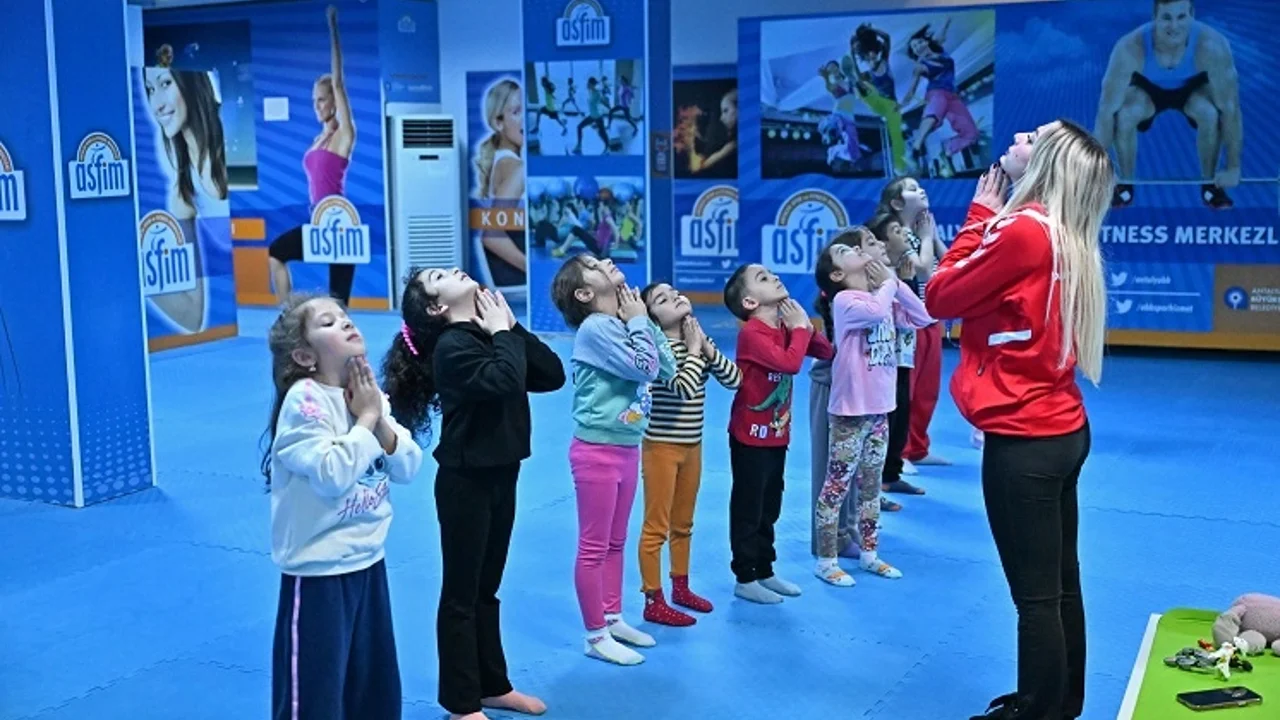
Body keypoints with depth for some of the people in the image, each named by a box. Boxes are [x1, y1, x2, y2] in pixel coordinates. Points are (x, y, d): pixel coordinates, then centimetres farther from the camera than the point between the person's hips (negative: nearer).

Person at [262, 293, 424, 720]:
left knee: (376, 684, 21)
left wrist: (380, 420, -12)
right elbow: (333, 474, -29)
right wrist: (365, 420, -17)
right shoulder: (303, 400, -18)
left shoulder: (368, 394, 5)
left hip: (369, 560, 8)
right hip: (319, 571, -8)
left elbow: (408, 468, 2)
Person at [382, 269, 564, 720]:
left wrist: (513, 327, -4)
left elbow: (552, 375, 1)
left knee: (486, 589, 19)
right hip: (466, 481, -8)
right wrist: (503, 333, -17)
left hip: (500, 475, 8)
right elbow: (506, 381, -33)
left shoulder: (490, 334, 7)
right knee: (461, 594, 4)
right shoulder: (452, 346, -17)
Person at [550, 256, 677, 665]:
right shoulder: (595, 328, -17)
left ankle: (613, 619, 31)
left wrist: (644, 321, 1)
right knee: (594, 547, 3)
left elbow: (666, 369, 4)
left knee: (615, 543, 18)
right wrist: (638, 321, -11)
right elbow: (644, 368, -23)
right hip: (597, 452, -8)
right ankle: (596, 636, 12)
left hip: (627, 448, 8)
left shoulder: (625, 323, 8)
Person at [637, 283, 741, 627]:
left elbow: (735, 379, -1)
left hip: (692, 445, 7)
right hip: (661, 446, -7)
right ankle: (653, 602, 8)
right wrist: (694, 350, -17)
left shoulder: (699, 340, 6)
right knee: (656, 527, 0)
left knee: (683, 524, 19)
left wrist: (707, 347, -10)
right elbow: (684, 388, -29)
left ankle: (681, 588, 33)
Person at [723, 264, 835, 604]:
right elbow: (790, 363, -31)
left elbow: (826, 352, 7)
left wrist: (804, 326, -7)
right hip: (750, 436, -8)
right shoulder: (752, 333, -20)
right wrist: (799, 328, -17)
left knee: (770, 509, 17)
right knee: (748, 509, 3)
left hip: (777, 433, 8)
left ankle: (765, 572, 30)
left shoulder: (786, 327, 7)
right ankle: (745, 579, 13)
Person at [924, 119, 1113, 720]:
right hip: (1062, 429, 10)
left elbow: (940, 296, -8)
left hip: (1023, 439, -10)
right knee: (1060, 586, 19)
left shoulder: (1023, 229, -17)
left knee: (1035, 595, 2)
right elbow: (980, 289, 12)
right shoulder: (1067, 238, 10)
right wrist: (991, 215, 10)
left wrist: (981, 212, -2)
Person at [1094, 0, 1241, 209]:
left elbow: (1230, 108, -31)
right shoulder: (1130, 49, -38)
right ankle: (1125, 185, -5)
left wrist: (1233, 168, -29)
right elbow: (1107, 110, -33)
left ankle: (1210, 185, -6)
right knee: (1124, 115, -31)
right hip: (1147, 87, 0)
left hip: (1193, 86, 0)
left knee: (1211, 113, -32)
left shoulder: (1212, 46, -37)